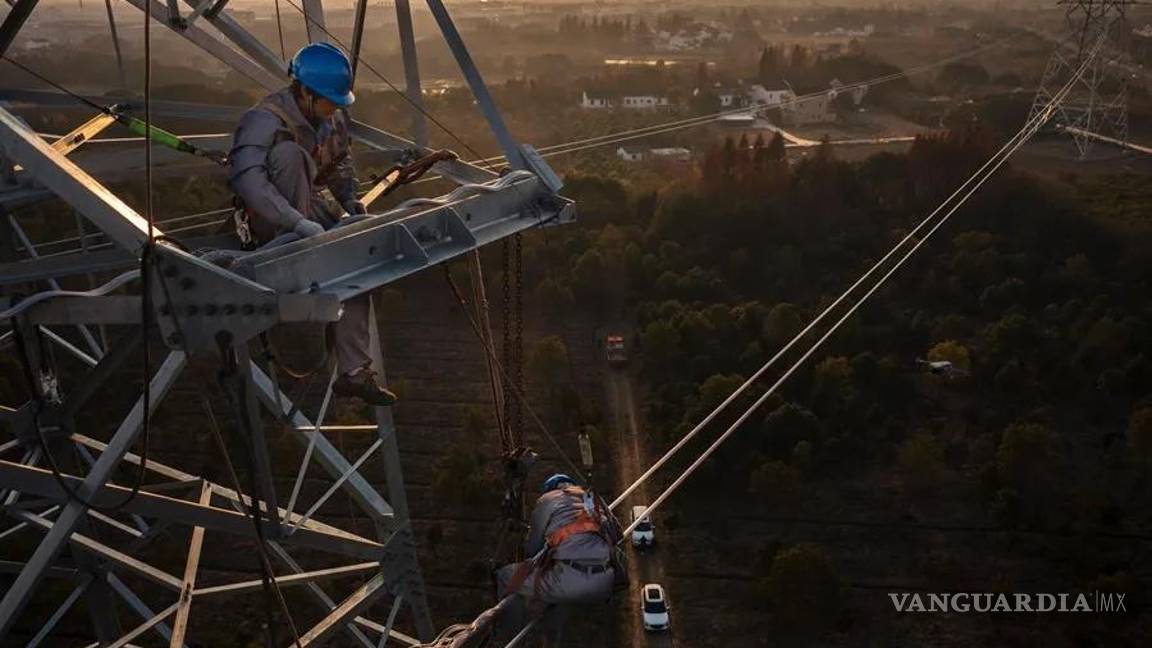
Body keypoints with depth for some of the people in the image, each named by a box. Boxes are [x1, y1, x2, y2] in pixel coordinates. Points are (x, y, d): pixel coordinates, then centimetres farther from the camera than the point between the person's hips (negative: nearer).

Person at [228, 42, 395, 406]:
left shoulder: (334, 119, -1)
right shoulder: (266, 121, -25)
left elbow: (340, 163, 18)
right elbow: (248, 179, -40)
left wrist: (350, 201, -1)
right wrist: (300, 224, -46)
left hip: (309, 206, 7)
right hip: (267, 220, -6)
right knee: (290, 152, -30)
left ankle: (353, 372, -11)